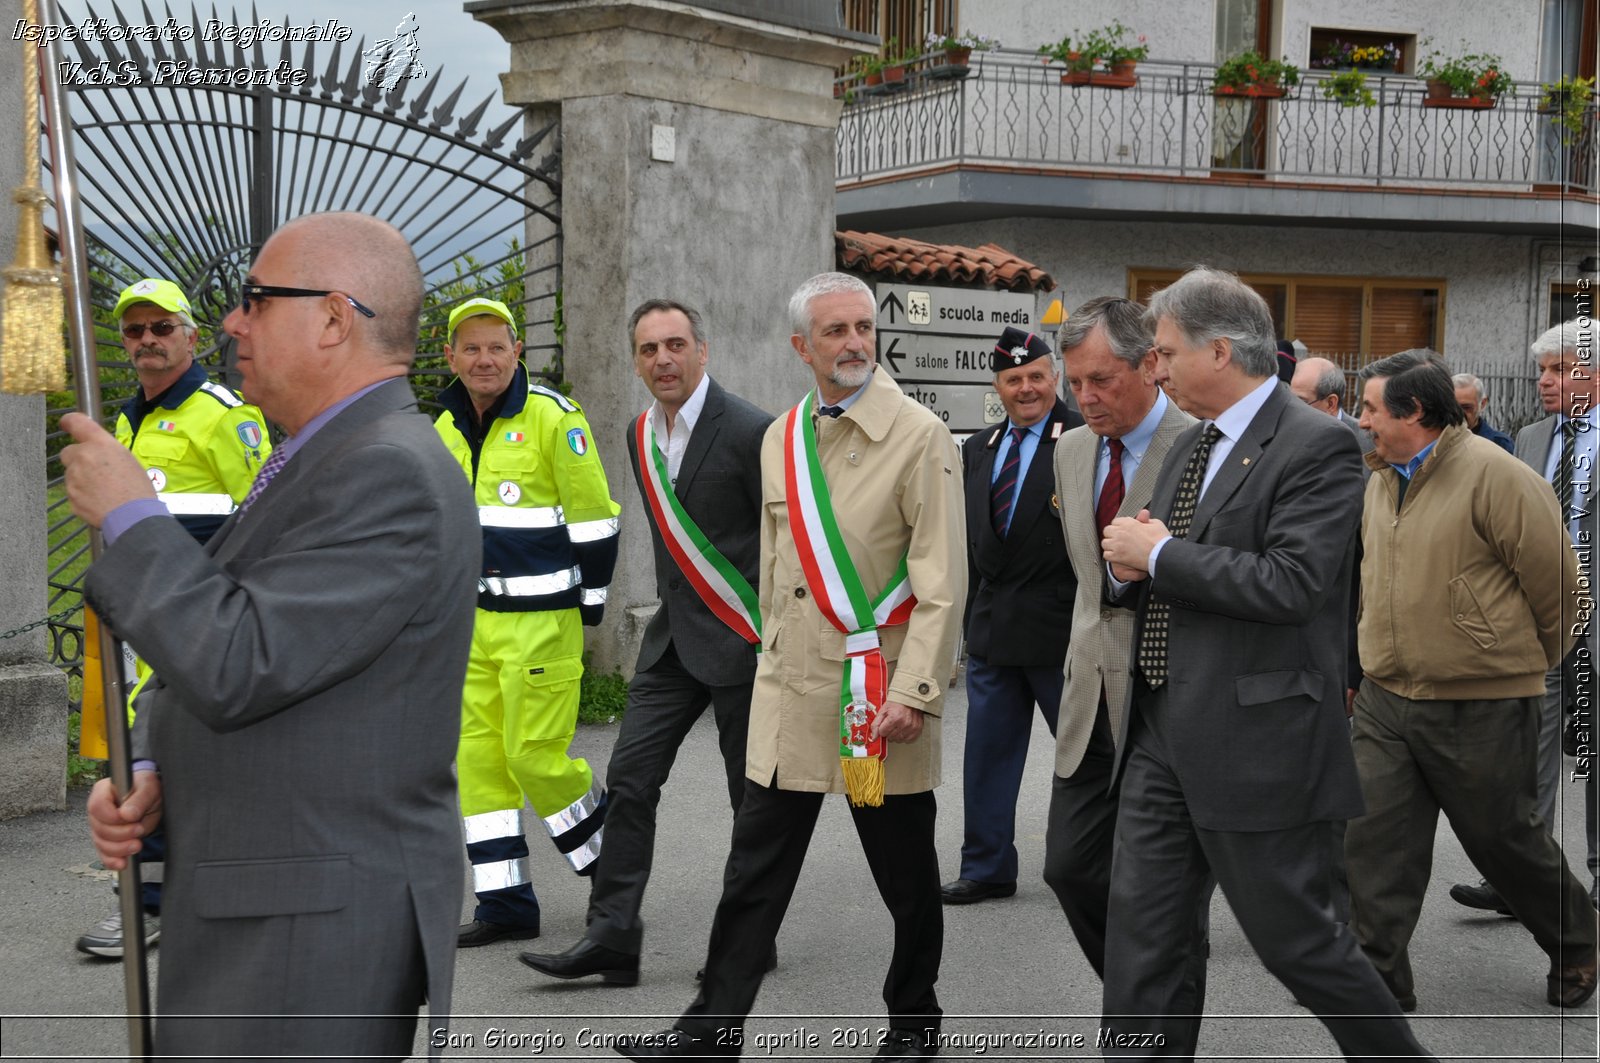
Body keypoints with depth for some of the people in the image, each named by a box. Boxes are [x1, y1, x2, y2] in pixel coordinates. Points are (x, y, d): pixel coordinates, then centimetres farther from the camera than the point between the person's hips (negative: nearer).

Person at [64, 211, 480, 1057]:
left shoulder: (390, 475, -19)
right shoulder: (324, 462, 14)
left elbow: (235, 669, -24)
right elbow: (208, 660, 19)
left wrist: (129, 515, -14)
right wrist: (149, 774, 1)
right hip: (258, 901, 9)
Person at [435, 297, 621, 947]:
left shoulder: (555, 418, -10)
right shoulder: (445, 430, 11)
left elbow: (593, 518, -8)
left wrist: (591, 603, -6)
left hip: (541, 619, -7)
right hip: (471, 620, 7)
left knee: (536, 754, -7)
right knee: (478, 758, 5)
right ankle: (504, 904, 13)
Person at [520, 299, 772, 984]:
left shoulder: (749, 431, -14)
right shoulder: (641, 436, 9)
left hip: (741, 639, -7)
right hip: (674, 638, 7)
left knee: (754, 796, 5)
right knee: (629, 777, -1)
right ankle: (611, 938, 2)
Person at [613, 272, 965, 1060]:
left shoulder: (919, 435, -8)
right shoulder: (780, 439, 10)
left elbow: (941, 581, -12)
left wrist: (915, 692, -19)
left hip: (879, 694, -4)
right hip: (790, 691, 5)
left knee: (905, 875, 8)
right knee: (756, 867, 6)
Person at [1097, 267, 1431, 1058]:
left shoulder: (1316, 446, -12)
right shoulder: (1190, 447, 14)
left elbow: (1292, 582, -24)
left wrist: (1160, 555, -18)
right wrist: (1129, 566, -1)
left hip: (1257, 742, -8)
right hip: (1163, 738, 8)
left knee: (1293, 936, 5)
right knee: (1140, 933, 7)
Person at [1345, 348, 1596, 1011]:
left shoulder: (1495, 475, -16)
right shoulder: (1381, 480, 9)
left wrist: (1531, 664, 3)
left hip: (1482, 708, -6)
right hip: (1386, 701, 6)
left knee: (1503, 837, 10)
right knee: (1374, 843, 0)